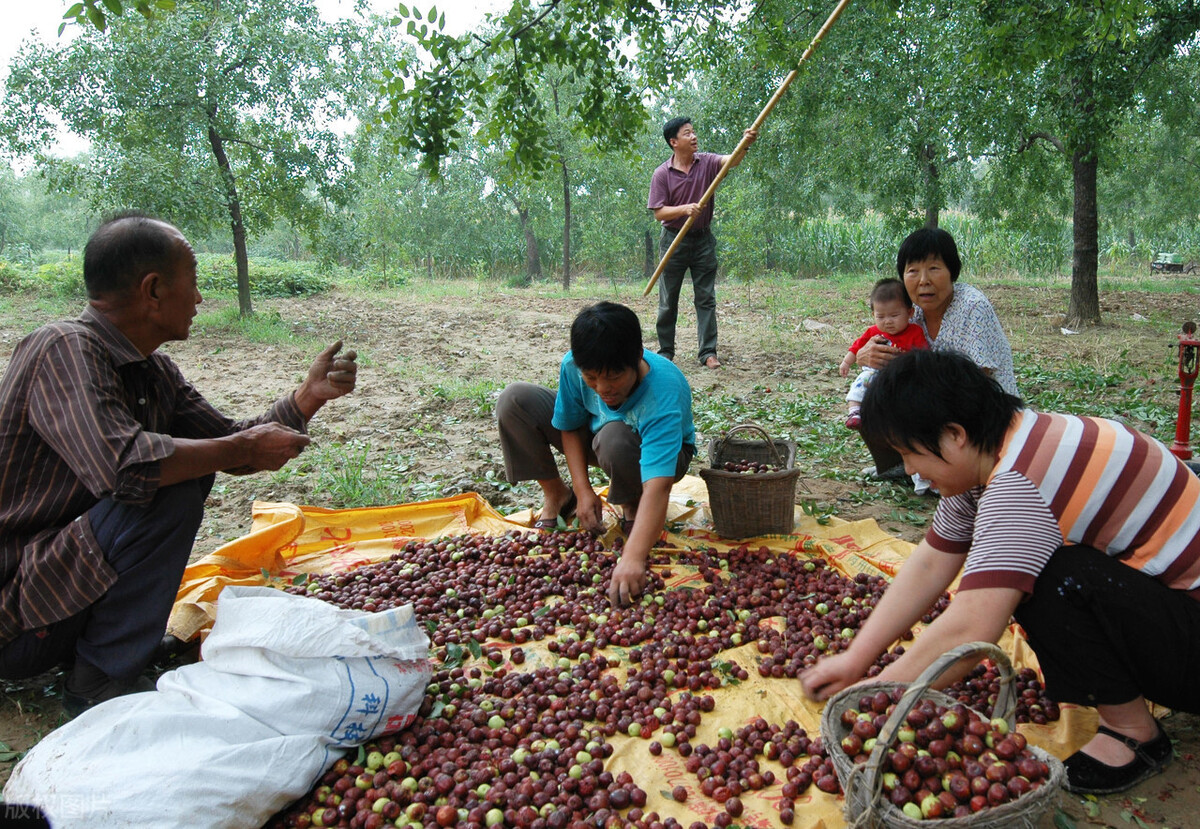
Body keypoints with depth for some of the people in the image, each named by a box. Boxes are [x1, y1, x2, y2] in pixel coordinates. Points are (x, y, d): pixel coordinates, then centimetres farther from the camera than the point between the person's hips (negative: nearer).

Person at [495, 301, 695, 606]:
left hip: (660, 452, -4)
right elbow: (569, 427, -10)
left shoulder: (664, 395, -42)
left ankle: (632, 506, -7)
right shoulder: (573, 365, -28)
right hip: (594, 433, 5)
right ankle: (556, 495, 3)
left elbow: (658, 487, -53)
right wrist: (583, 491, -21)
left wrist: (633, 557, -64)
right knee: (514, 400, -15)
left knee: (615, 438, -42)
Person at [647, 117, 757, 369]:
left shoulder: (707, 163, -1)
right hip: (674, 241, -1)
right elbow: (658, 213, -8)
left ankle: (708, 352, 3)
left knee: (706, 298, 1)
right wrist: (685, 209, -24)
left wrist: (745, 144, -40)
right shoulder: (662, 174, -6)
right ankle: (666, 351, 18)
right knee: (668, 301, 6)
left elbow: (731, 161, -20)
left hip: (703, 239, 2)